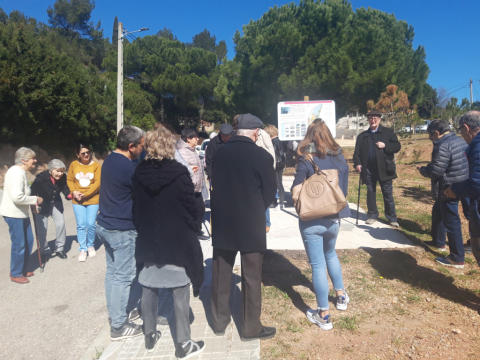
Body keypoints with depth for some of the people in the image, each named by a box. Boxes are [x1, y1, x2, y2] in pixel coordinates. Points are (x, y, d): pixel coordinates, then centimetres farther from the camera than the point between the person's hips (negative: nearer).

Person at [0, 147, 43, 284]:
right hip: (13, 214, -10)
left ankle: (23, 269, 30)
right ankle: (16, 274, 16)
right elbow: (17, 197, -29)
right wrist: (35, 200, -18)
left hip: (21, 213, 10)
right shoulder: (17, 173, -21)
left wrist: (33, 201, 8)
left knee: (28, 241, 16)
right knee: (19, 244, 0)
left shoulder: (21, 172, 12)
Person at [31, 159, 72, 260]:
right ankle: (44, 251, 16)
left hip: (56, 203, 3)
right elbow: (33, 192, -21)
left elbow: (65, 189, -6)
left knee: (61, 224, -2)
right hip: (42, 204, -3)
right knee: (42, 227, -3)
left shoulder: (63, 177, -17)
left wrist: (72, 195, -23)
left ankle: (59, 248, 15)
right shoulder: (41, 177, -27)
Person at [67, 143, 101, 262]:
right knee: (81, 225, 0)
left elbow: (98, 183, -9)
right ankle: (82, 249, 11)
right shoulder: (74, 165, 4)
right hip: (78, 201, 1)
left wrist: (85, 194, -15)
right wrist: (74, 192, -10)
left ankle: (91, 246, 22)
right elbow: (70, 180, 7)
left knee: (91, 224, -1)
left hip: (93, 200, -1)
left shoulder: (96, 165, -3)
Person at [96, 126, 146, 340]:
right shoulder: (129, 168, -22)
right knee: (124, 276, 2)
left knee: (112, 272, 17)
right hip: (122, 230, -9)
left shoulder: (109, 160, 6)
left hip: (105, 225, 9)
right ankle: (118, 327, 13)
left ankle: (115, 317, 30)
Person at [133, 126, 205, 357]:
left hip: (148, 239, 5)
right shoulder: (179, 172, -15)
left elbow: (135, 208, 6)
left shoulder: (139, 174, -2)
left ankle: (150, 336, 30)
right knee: (180, 291, 5)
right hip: (177, 239, -4)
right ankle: (183, 344, 15)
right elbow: (191, 207, -11)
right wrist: (193, 231, 6)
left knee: (149, 288, 16)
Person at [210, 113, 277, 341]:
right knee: (251, 277, 9)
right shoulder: (262, 156, -13)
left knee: (220, 274, 16)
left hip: (222, 222, 4)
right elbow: (270, 192, -6)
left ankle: (219, 322, 31)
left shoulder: (219, 153, -1)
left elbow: (215, 184, 6)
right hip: (251, 224, -4)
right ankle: (251, 328, 21)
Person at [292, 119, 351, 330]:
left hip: (311, 220, -5)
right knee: (331, 254, 29)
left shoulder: (306, 161, -13)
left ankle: (324, 316, 15)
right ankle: (341, 296, 42)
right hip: (333, 218, 5)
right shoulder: (340, 159, 0)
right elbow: (344, 191, 4)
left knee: (318, 265, 4)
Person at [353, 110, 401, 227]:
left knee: (388, 194, 3)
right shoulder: (362, 136, 13)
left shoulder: (388, 132, 8)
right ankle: (372, 215, 21)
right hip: (368, 170, 2)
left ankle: (392, 218, 11)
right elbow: (357, 152, 8)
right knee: (370, 193, 9)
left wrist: (385, 146, -15)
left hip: (384, 169, -2)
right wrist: (357, 163, -9)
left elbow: (397, 146, 1)